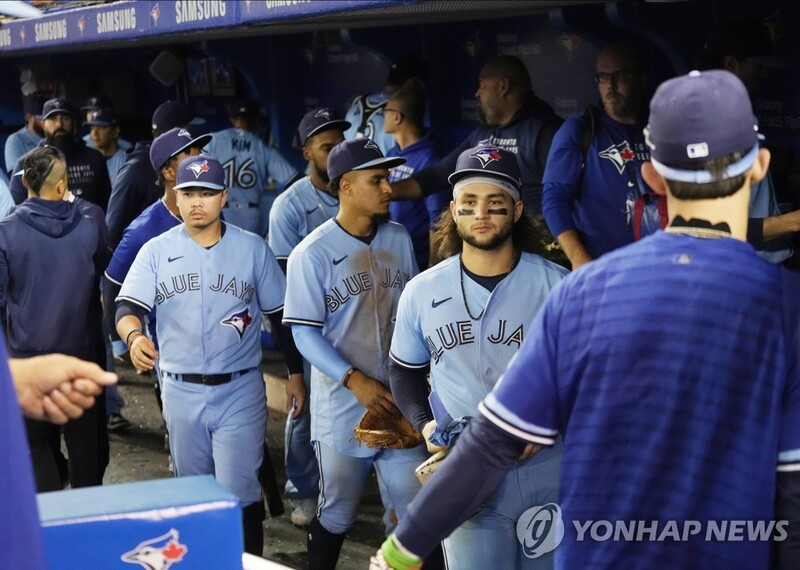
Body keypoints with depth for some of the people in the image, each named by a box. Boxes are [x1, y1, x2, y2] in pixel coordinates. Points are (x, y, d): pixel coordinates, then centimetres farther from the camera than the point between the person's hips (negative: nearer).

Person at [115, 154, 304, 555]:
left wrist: (296, 372, 3)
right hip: (180, 391, 2)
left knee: (239, 493, -5)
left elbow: (280, 315, 4)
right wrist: (134, 336, -32)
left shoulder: (253, 248, -2)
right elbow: (127, 307, -10)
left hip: (240, 391, -2)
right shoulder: (156, 251, 0)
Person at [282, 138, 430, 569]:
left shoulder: (400, 239, 4)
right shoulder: (312, 253, -11)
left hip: (399, 401, 4)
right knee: (336, 514, 12)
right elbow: (304, 333, -12)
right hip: (342, 406, -4)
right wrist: (354, 379, -21)